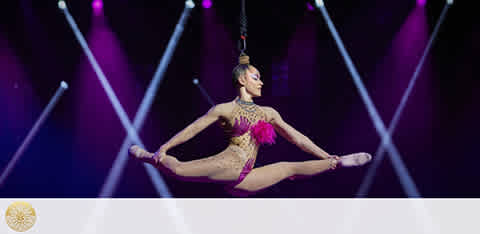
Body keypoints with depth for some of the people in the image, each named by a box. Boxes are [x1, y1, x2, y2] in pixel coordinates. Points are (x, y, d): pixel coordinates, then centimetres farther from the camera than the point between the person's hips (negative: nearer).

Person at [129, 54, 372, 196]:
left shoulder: (268, 113, 17)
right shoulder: (225, 109, 2)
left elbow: (296, 137, 18)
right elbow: (191, 129, 4)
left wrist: (326, 155, 15)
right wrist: (163, 148, 1)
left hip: (243, 180, 5)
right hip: (228, 165, -5)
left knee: (288, 167, 7)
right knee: (177, 169, -25)